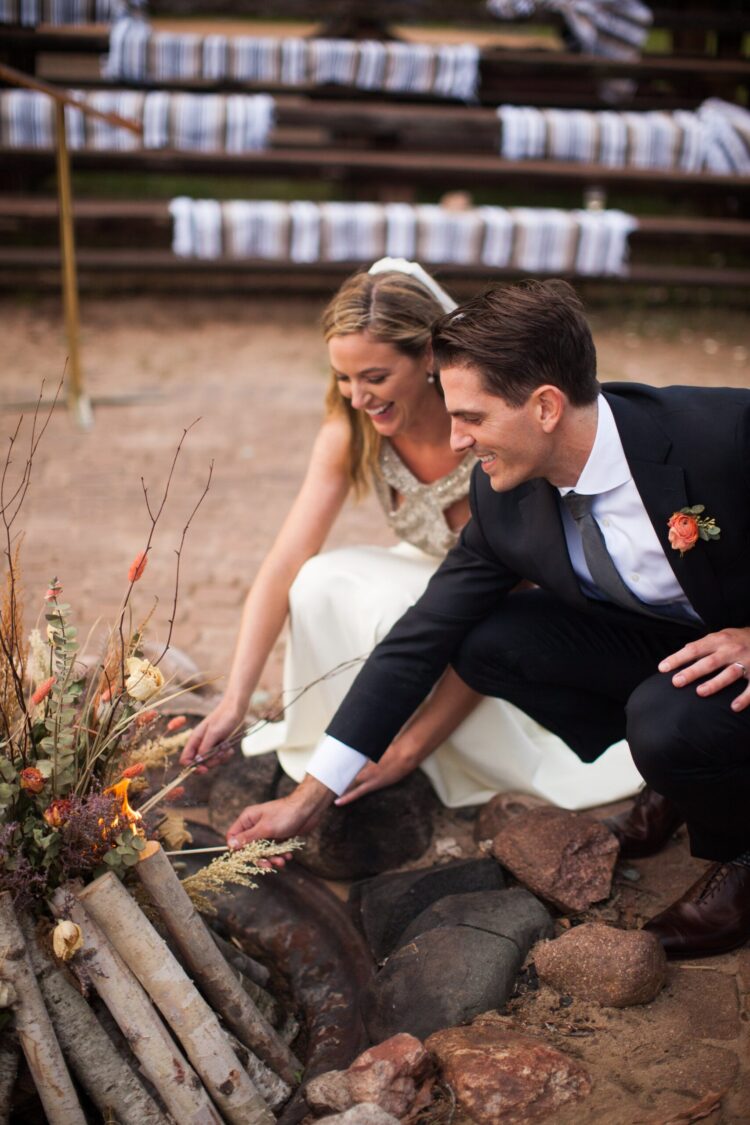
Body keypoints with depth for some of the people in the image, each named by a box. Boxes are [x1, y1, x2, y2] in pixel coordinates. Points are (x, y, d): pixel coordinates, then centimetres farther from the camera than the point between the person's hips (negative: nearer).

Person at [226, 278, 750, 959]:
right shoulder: (504, 496, -13)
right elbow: (424, 635, -8)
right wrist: (312, 796, -9)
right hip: (655, 640, 5)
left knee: (670, 719, -35)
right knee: (482, 642, -13)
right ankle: (672, 781, 7)